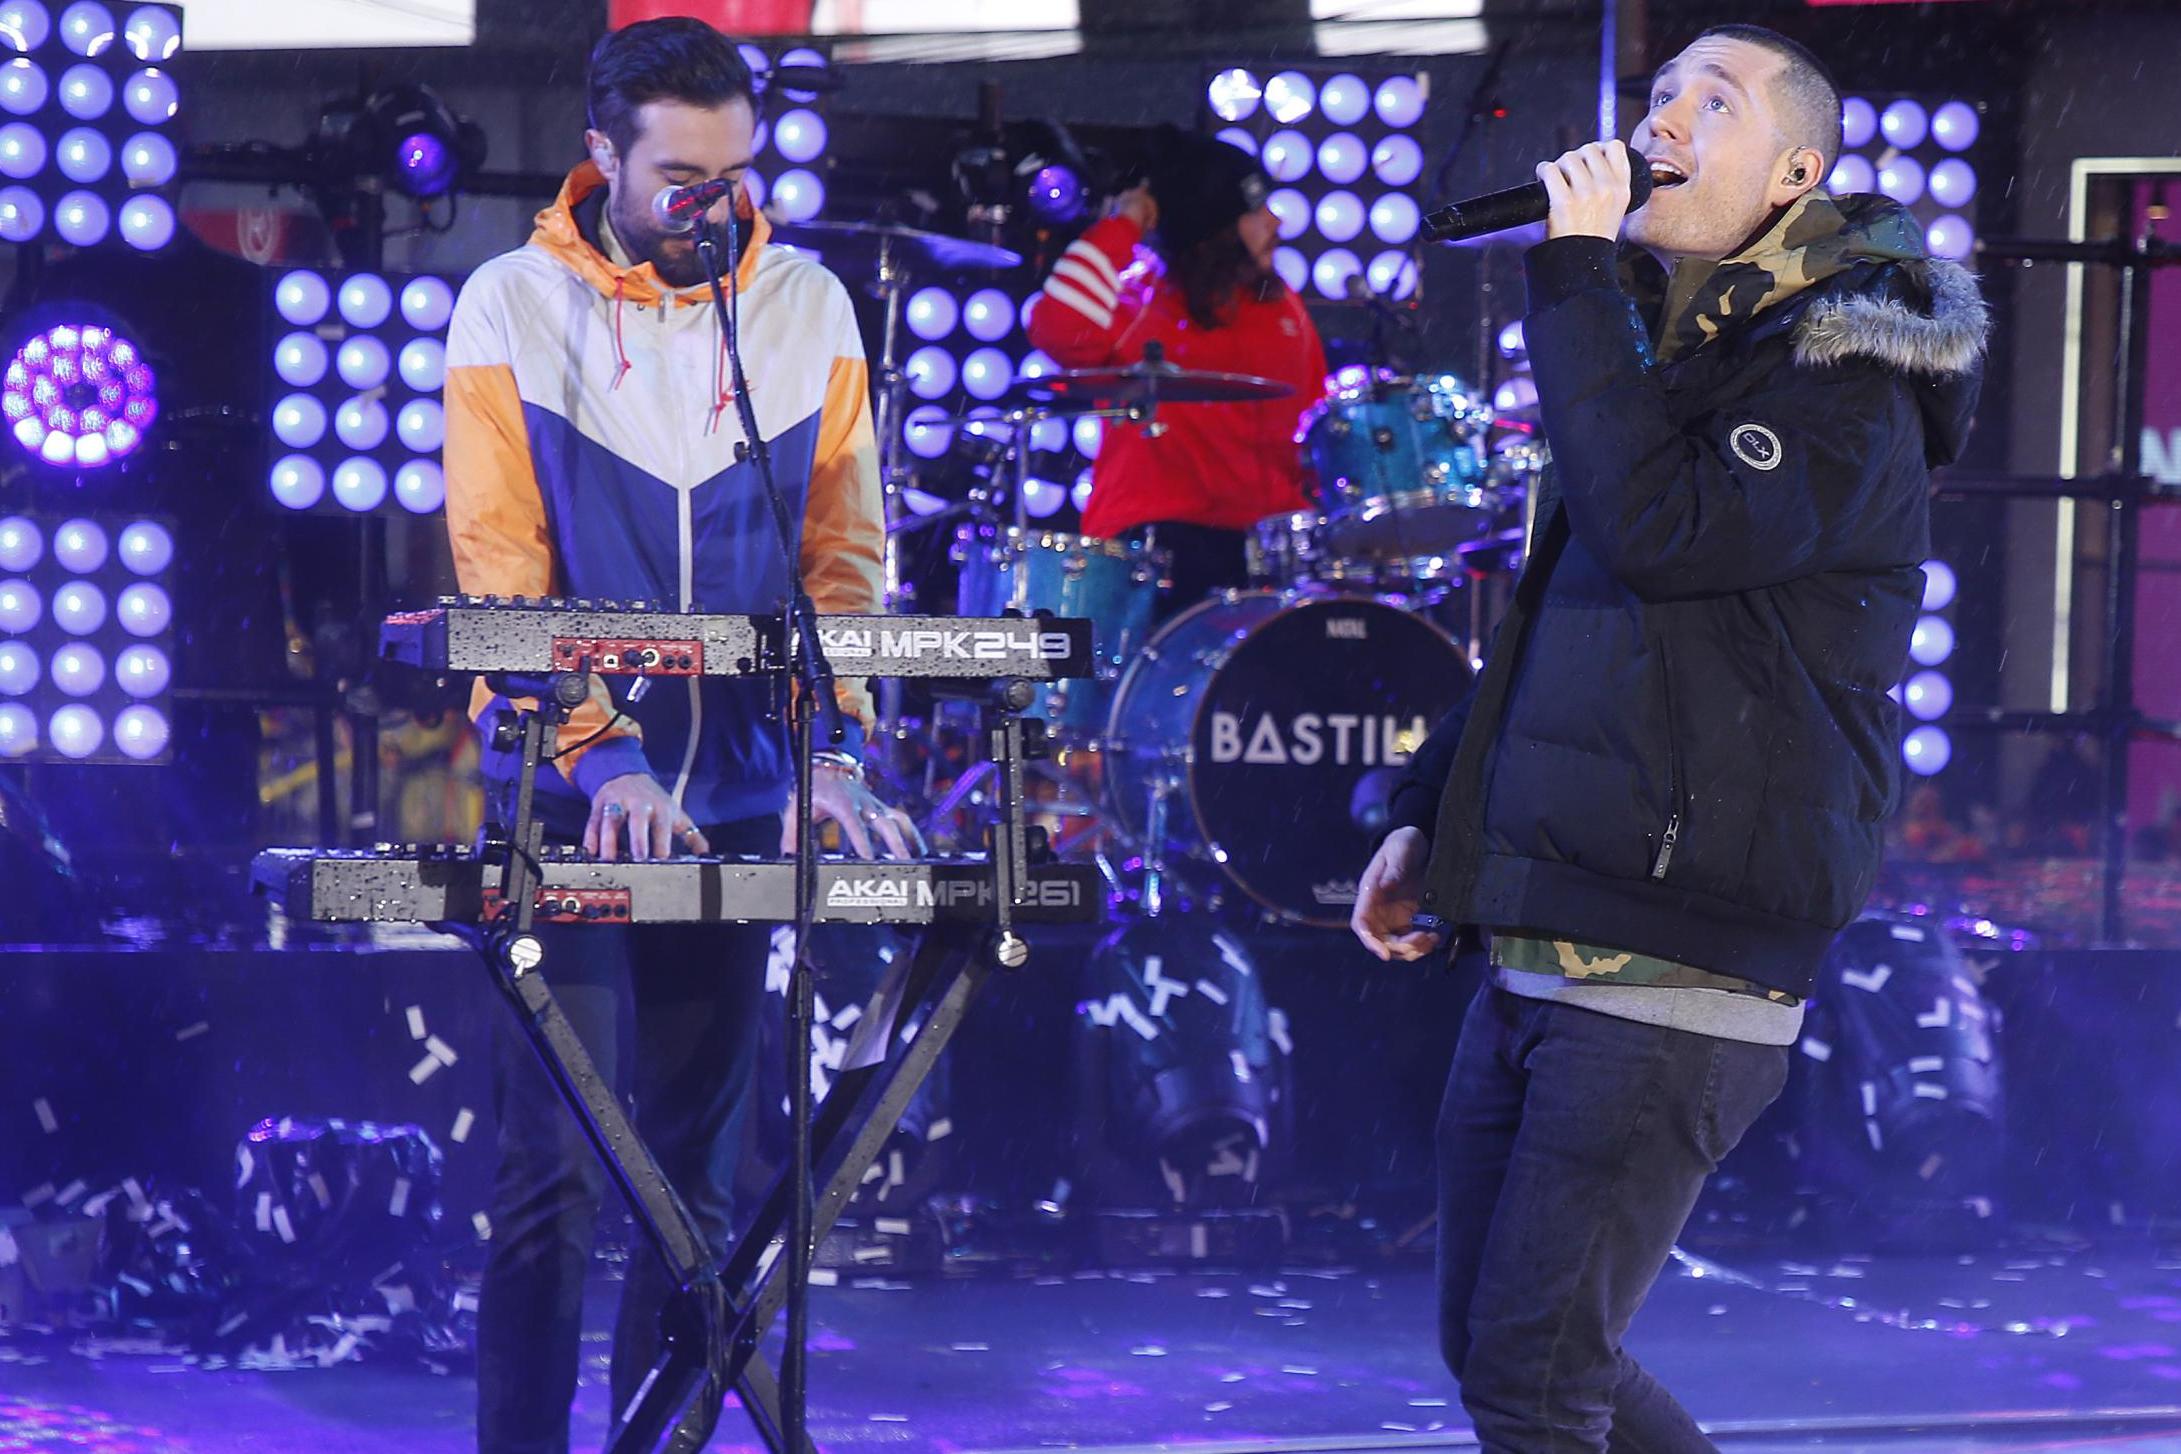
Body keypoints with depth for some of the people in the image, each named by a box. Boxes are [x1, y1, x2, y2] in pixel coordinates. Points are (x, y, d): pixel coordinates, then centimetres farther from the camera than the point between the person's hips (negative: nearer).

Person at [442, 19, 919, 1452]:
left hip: (738, 799, 3)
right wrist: (605, 757, -20)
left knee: (698, 1169, 7)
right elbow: (501, 568, -8)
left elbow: (845, 546, 3)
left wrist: (832, 744, -12)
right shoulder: (513, 309, -3)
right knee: (559, 1172, -7)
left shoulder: (807, 308, 5)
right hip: (568, 802, -3)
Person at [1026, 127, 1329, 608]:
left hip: (1267, 529, 6)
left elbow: (1316, 418, 25)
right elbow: (1061, 331, -25)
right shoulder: (1139, 300, -3)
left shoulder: (1280, 305, 16)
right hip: (1156, 531, -6)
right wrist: (1121, 227, -16)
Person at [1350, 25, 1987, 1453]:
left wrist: (1573, 276, -20)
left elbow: (1651, 527, -27)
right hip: (1533, 961, 9)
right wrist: (1429, 812, 18)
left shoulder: (1848, 399, -10)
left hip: (1677, 988, -9)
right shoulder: (1652, 355, 18)